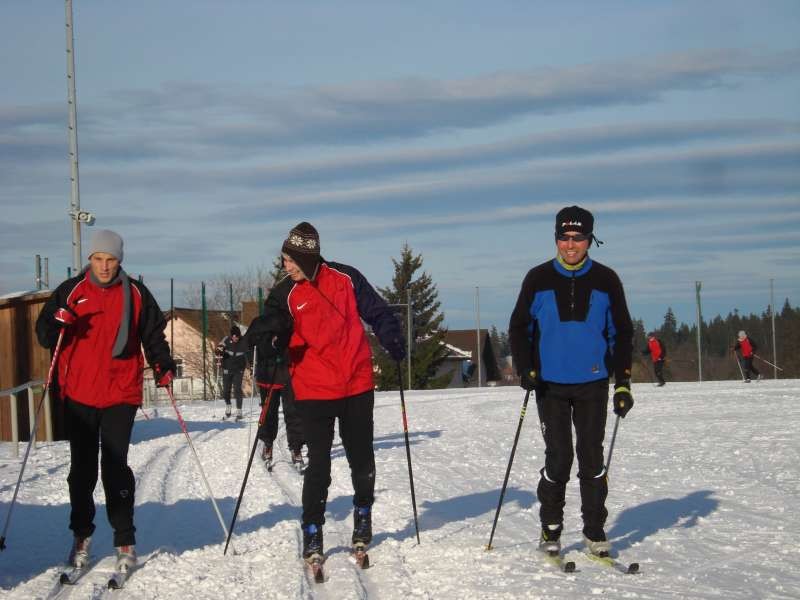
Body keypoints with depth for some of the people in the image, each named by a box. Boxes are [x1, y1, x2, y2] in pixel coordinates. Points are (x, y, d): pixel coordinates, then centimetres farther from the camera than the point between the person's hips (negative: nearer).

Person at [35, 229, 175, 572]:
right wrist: (57, 323, -18)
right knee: (82, 469, 8)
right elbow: (45, 337, 4)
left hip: (120, 395, -1)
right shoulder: (71, 291, 3)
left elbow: (153, 335, 11)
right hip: (79, 396, 1)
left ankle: (125, 540, 2)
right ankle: (81, 535, 22)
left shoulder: (136, 294, 3)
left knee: (115, 468, -5)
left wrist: (162, 365, -6)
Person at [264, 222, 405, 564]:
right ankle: (312, 535, 5)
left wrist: (393, 341, -4)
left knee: (362, 459, 13)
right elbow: (276, 337, -6)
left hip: (358, 386, 1)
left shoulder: (346, 278, -1)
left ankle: (363, 516, 35)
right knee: (318, 465, -4)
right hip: (314, 391, -1)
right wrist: (269, 336, -27)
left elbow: (376, 312, 7)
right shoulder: (284, 295, -1)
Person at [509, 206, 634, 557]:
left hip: (593, 384, 1)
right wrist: (525, 369, -8)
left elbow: (622, 334, 7)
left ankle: (595, 531, 12)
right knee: (557, 459, -2)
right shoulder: (538, 279, 1)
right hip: (551, 384, -1)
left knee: (592, 458, 3)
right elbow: (519, 328, 7)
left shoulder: (606, 280, 2)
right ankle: (550, 531, 10)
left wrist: (623, 384, 1)